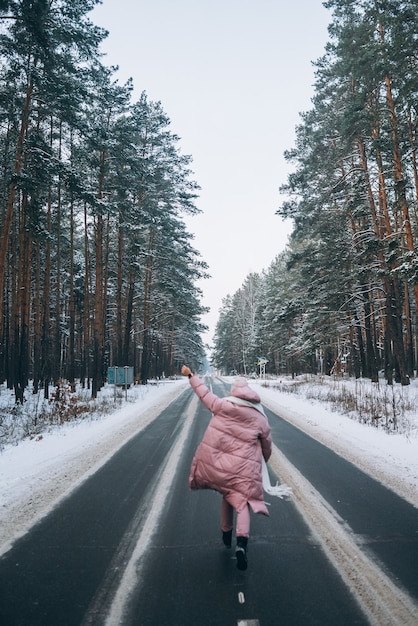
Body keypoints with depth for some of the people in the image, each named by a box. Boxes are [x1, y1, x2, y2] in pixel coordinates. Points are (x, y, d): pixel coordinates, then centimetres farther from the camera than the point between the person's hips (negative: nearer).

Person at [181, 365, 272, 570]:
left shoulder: (223, 406, -4)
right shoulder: (260, 417, 1)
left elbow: (204, 393, 4)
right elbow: (267, 443, 12)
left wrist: (190, 375, 16)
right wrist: (266, 457, 33)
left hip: (217, 460, 2)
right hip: (243, 466, -1)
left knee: (227, 494, 23)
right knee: (242, 500, 1)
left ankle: (226, 532, 36)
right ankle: (242, 541, -19)